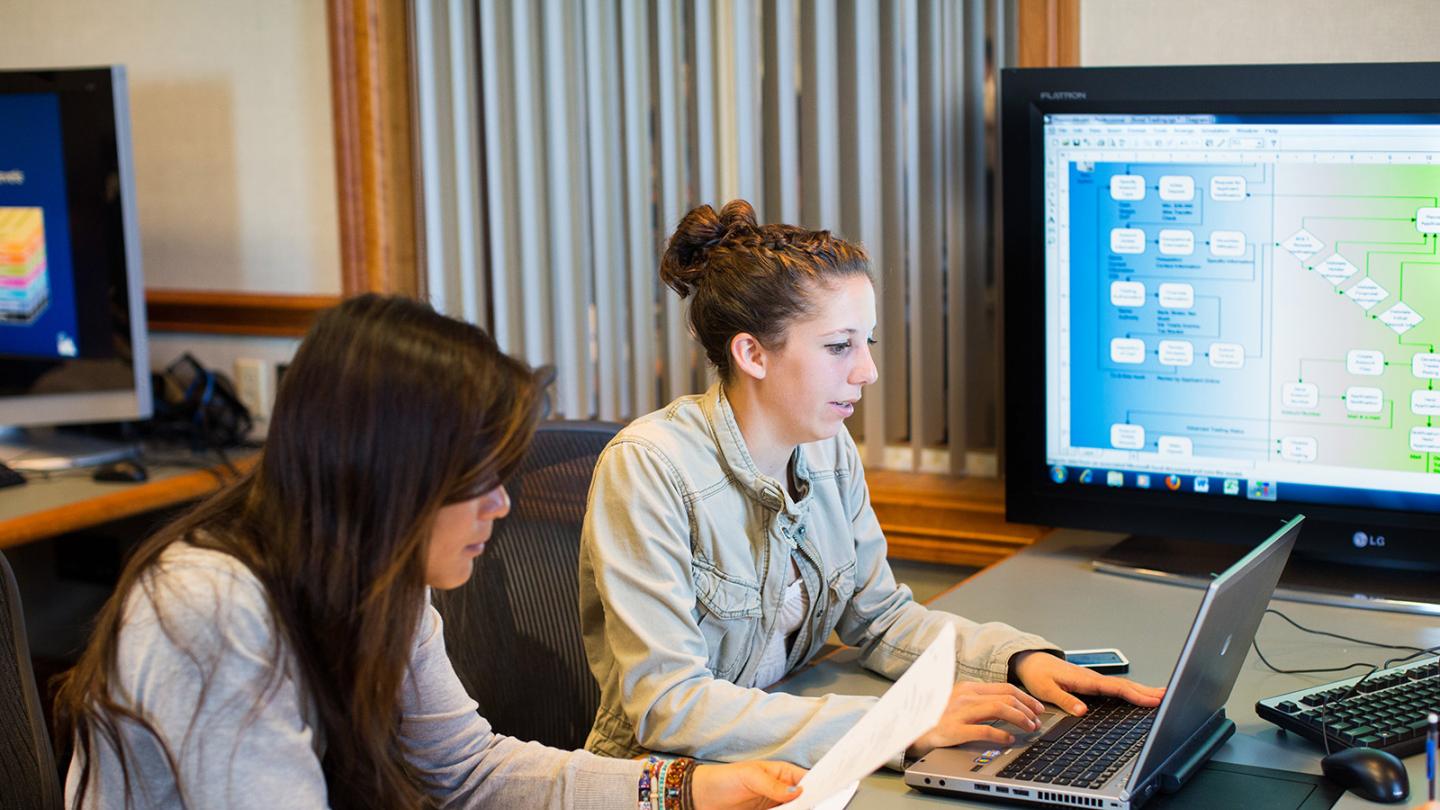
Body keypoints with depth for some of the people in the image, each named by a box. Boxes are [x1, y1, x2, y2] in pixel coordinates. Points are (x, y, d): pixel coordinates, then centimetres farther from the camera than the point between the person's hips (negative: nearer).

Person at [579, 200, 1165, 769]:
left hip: (784, 764, 5)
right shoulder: (649, 469, -19)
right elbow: (669, 706, -25)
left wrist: (1022, 660, -6)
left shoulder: (830, 451, 1)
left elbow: (879, 615, 11)